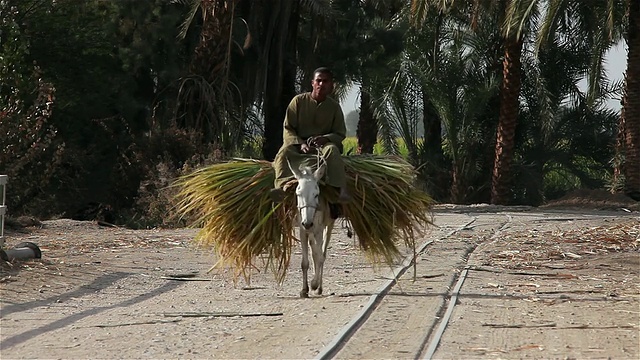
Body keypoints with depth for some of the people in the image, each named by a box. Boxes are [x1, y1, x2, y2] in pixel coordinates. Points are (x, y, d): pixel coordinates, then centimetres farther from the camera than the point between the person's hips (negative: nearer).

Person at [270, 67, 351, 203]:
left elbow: (340, 134, 5)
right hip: (298, 142, 0)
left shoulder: (334, 107, 6)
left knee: (332, 150, -35)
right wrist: (300, 144, -19)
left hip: (323, 144, 0)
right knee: (284, 152, -33)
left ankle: (341, 189, -49)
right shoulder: (299, 101, 3)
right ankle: (282, 186, -57)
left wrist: (325, 138, -19)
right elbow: (288, 129, 1)